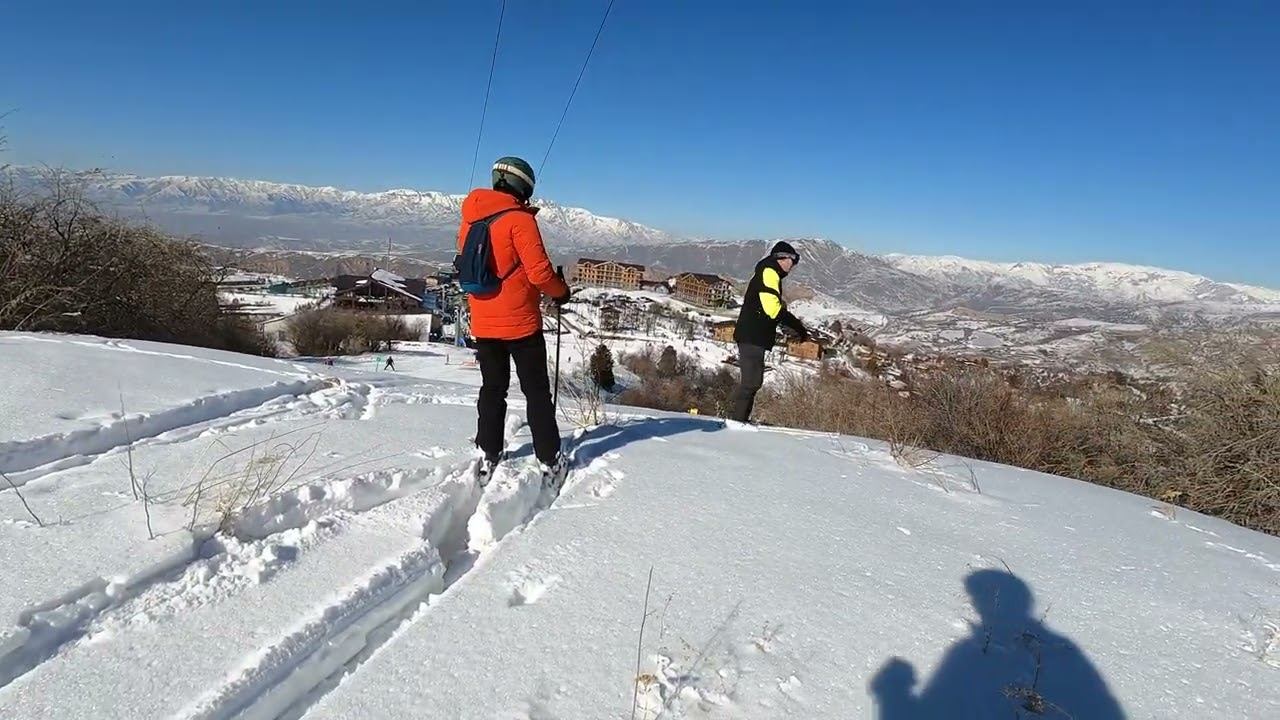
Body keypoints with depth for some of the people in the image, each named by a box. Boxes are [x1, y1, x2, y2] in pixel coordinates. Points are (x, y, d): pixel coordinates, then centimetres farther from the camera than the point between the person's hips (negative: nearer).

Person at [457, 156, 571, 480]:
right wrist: (561, 292, -1)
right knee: (537, 390, 6)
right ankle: (549, 458, 12)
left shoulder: (469, 219, 7)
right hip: (520, 323, -5)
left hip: (482, 323, 6)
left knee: (492, 388, 17)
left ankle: (489, 455, 21)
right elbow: (539, 272, -18)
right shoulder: (519, 219, -14)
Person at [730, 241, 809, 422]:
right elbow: (773, 308, -19)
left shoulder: (770, 274, 23)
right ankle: (738, 419, -7)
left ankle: (741, 419, 16)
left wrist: (796, 325, 11)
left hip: (754, 336, 11)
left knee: (753, 380, 13)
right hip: (753, 336, -11)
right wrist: (797, 326, -10)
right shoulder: (769, 272, -9)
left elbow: (776, 308, 20)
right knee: (751, 381, -10)